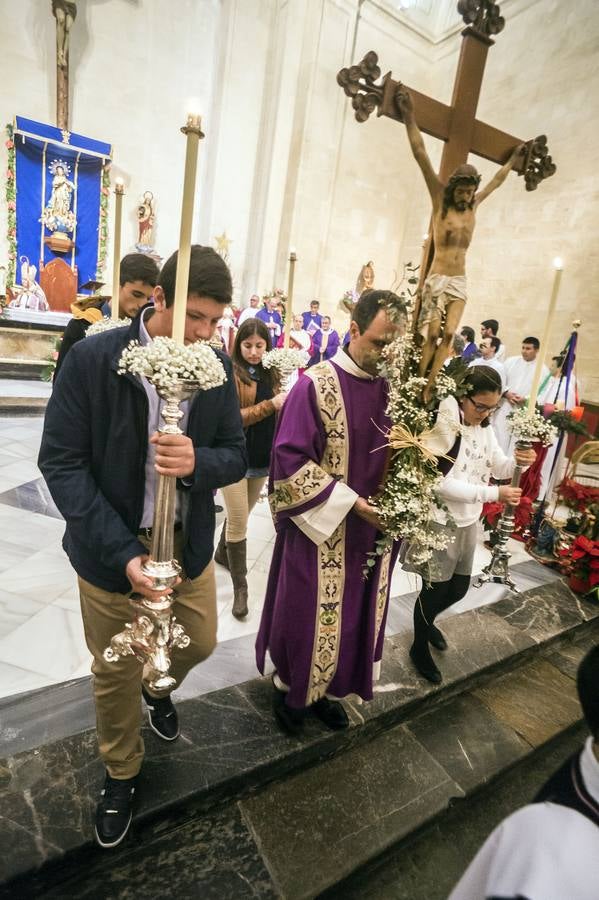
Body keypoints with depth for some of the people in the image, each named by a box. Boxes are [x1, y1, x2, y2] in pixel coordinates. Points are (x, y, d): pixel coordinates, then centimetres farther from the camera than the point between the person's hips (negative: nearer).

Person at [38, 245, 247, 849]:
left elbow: (236, 457, -3)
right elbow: (61, 462, -15)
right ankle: (120, 774, 48)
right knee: (116, 673, 16)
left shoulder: (217, 366, -7)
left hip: (189, 543, 3)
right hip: (112, 548, -3)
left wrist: (197, 462, -28)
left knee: (199, 643, 21)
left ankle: (157, 686, 59)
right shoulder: (93, 359, -17)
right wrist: (123, 553, -24)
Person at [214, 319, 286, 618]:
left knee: (240, 515, 21)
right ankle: (240, 586, 14)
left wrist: (286, 403, -6)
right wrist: (270, 405, -23)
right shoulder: (229, 373, -11)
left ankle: (222, 552, 45)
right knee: (239, 522, 0)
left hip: (263, 456, 6)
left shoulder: (270, 373, 8)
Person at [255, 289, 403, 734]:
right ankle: (290, 688, 41)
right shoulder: (317, 385, -15)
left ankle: (324, 688, 45)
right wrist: (351, 502, -19)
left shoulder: (392, 388, 1)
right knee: (306, 616, 12)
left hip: (372, 528, 6)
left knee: (356, 616, 19)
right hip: (321, 528, -5)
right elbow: (290, 459, -17)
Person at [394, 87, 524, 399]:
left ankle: (429, 388, -4)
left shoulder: (473, 205, 12)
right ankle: (418, 388, -3)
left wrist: (514, 156, 43)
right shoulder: (440, 198, -2)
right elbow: (420, 155, -6)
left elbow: (497, 180, 31)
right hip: (438, 279, -5)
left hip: (460, 281, 5)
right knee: (432, 336, -9)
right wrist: (409, 113, -8)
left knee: (448, 335, -4)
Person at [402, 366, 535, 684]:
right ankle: (419, 648, 31)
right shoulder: (445, 427, -22)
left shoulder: (485, 428, 2)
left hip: (468, 522, 7)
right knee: (436, 589, 7)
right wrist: (493, 494, -28)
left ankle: (426, 621, 48)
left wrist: (519, 461, -17)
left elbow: (501, 469, 4)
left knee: (459, 587, 19)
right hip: (439, 522, -7)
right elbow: (442, 484, -25)